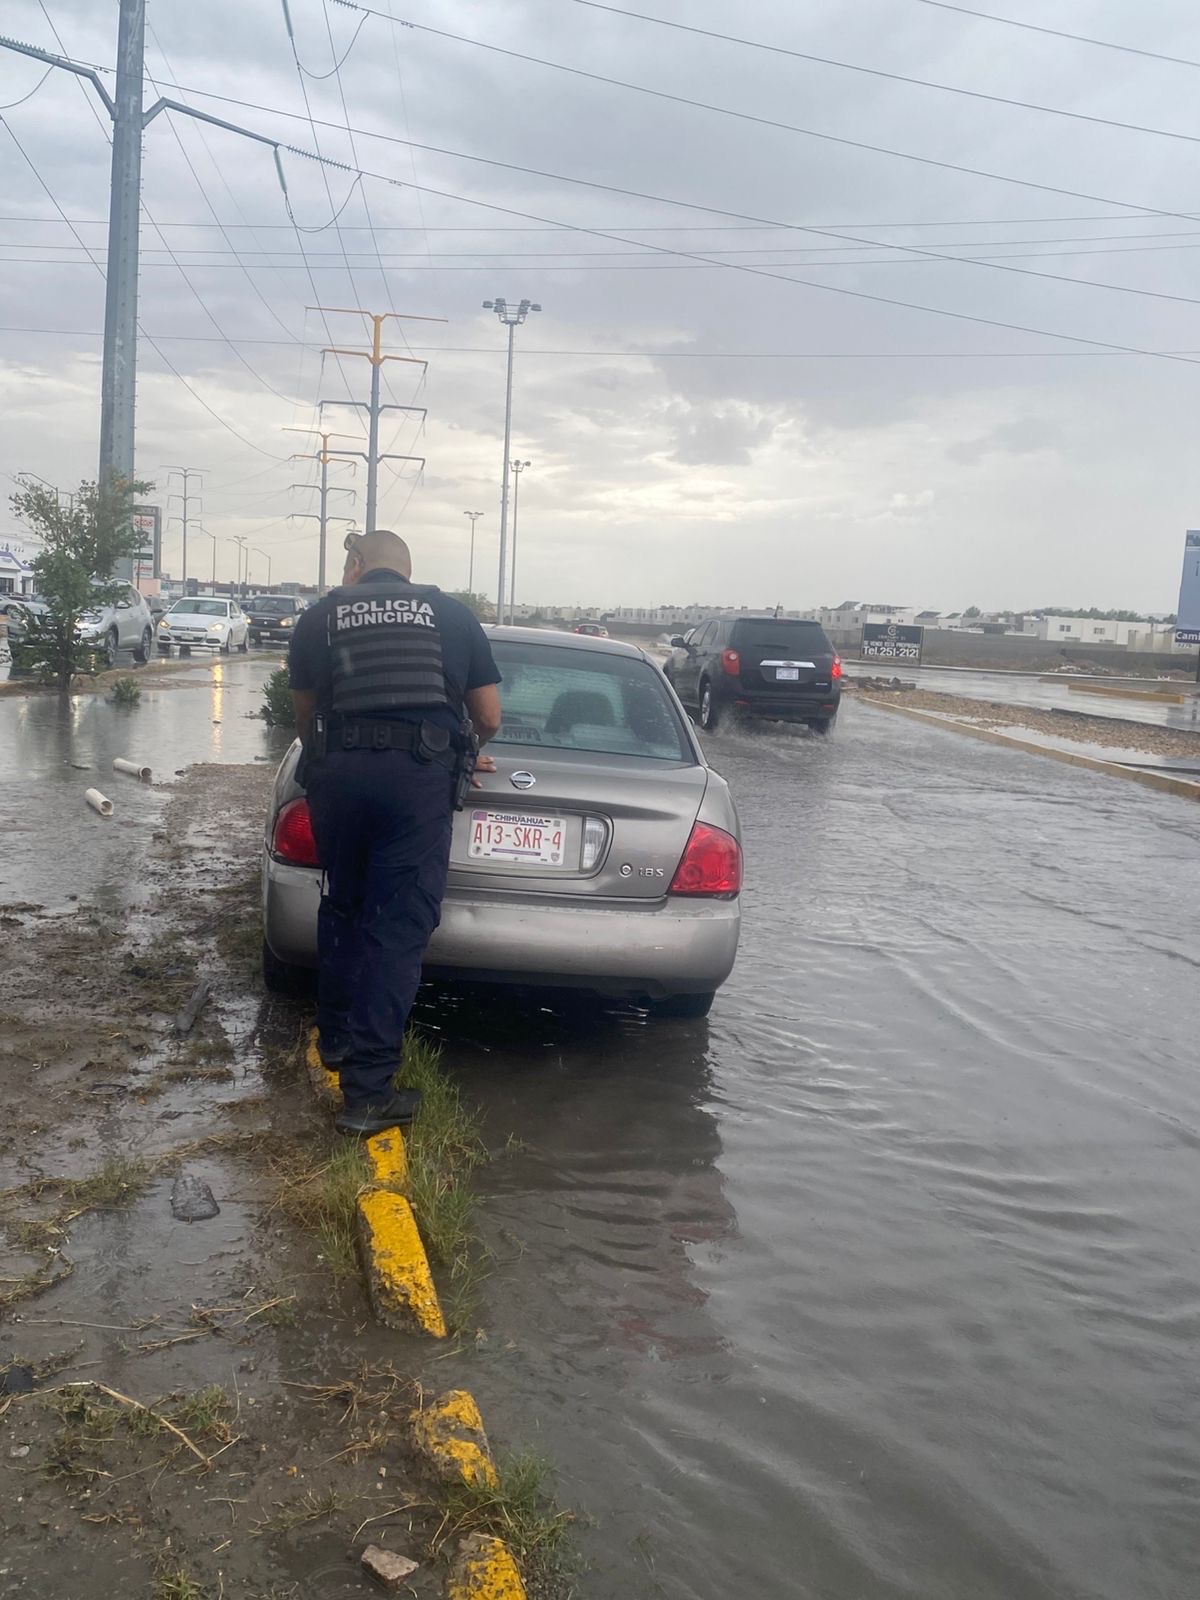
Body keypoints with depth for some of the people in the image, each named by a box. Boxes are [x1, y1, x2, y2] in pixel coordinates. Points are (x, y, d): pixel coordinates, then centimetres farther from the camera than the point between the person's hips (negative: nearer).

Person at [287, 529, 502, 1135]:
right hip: (421, 773, -2)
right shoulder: (451, 614, 15)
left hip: (338, 769, 2)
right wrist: (465, 751, 37)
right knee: (399, 926, -1)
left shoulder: (319, 617, 16)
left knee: (341, 906, 22)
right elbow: (488, 718, 17)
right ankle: (368, 1091, -2)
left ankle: (336, 1035, 37)